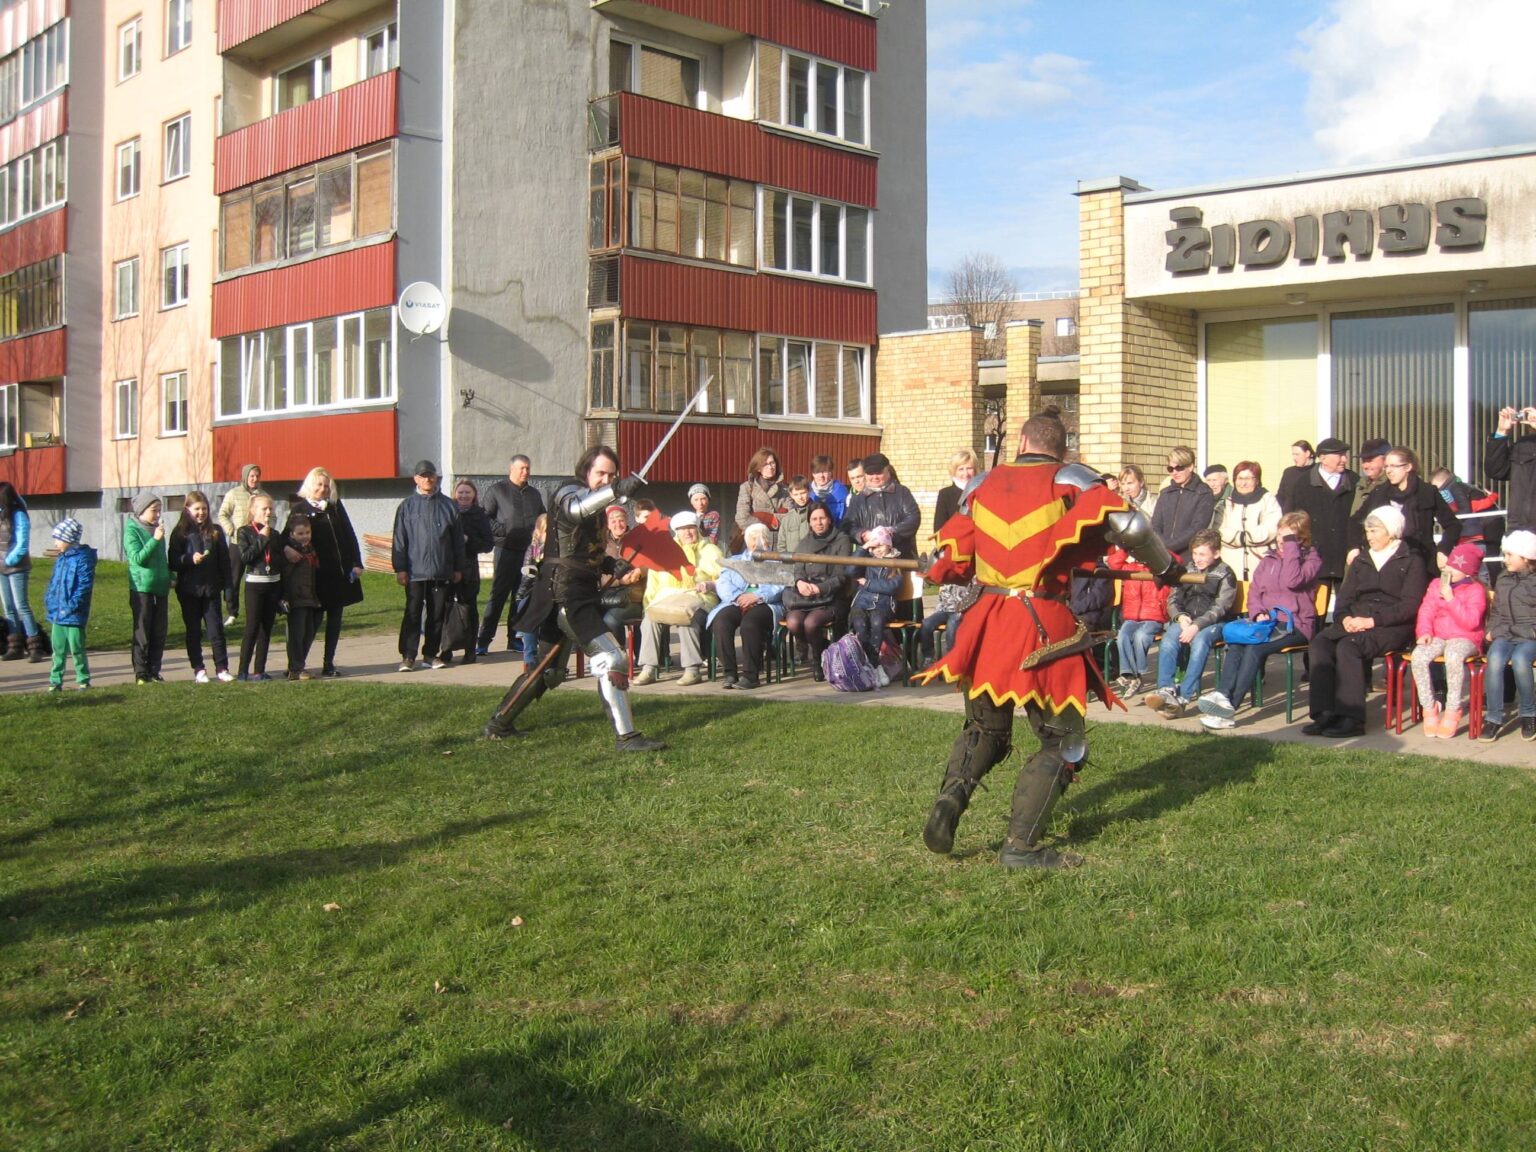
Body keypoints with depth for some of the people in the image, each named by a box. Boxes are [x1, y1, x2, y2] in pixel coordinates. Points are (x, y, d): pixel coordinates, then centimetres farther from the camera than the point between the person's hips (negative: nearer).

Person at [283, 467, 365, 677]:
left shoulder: (336, 506, 10)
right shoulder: (299, 508, 0)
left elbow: (349, 535, 9)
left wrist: (356, 563, 1)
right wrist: (288, 551, -30)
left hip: (340, 571, 4)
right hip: (317, 574, -4)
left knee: (335, 618, 7)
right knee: (315, 618, -3)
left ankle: (329, 663, 13)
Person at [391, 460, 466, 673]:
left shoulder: (448, 506, 7)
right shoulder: (407, 506, 3)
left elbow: (458, 539, 10)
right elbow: (399, 540, 2)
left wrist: (459, 568, 8)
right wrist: (400, 568, -4)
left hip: (442, 571, 2)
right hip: (415, 571, -2)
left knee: (437, 614, 7)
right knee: (413, 614, -1)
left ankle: (431, 653, 17)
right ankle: (408, 656, 4)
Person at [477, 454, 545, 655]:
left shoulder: (534, 494, 17)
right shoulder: (497, 490, 0)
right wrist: (501, 530, -15)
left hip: (528, 552, 5)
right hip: (505, 550, -5)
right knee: (498, 596, -6)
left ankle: (515, 638, 17)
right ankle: (484, 641, -3)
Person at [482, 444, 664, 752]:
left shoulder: (594, 503, 19)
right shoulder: (569, 492, -9)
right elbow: (574, 508, -36)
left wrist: (610, 564, 7)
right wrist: (616, 492, -51)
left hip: (580, 594, 10)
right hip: (565, 595, -10)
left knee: (550, 670, 21)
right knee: (612, 660, -16)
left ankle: (499, 724, 33)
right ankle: (627, 737, -13)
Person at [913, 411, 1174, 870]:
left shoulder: (985, 484, 10)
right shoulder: (1069, 480, -1)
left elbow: (952, 553, 10)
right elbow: (1126, 524, -9)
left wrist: (939, 570, 33)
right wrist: (1164, 566, 6)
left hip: (984, 623, 4)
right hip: (1043, 624, -4)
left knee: (984, 727, 23)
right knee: (1062, 741, 8)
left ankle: (951, 795, -2)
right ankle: (1020, 846, 1)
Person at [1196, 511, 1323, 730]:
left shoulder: (1312, 559, 3)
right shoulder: (1268, 560, 20)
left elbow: (1292, 580, -18)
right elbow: (1254, 592, 17)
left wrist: (1291, 544, -12)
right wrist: (1259, 613, -5)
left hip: (1295, 626, -5)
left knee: (1255, 648, -31)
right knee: (1235, 643, -28)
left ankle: (1229, 707, -36)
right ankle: (1222, 695, -41)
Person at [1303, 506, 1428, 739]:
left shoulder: (1411, 562, 6)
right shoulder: (1360, 561, 24)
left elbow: (1409, 606, -6)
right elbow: (1344, 598, 16)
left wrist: (1372, 621, -16)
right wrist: (1345, 618, -8)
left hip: (1392, 627, -5)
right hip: (1355, 623, 6)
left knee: (1348, 646, -34)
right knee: (1318, 644, -25)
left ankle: (1352, 718, -33)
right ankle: (1325, 713, -31)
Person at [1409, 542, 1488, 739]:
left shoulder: (1476, 590, -1)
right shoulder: (1435, 585, 13)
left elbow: (1471, 621, -14)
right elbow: (1426, 611, 8)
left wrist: (1450, 598, -18)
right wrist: (1424, 632, -11)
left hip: (1465, 639, -4)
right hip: (1438, 637, 4)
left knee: (1453, 656, -40)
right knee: (1418, 656, -29)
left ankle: (1452, 711, -26)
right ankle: (1429, 708, -16)